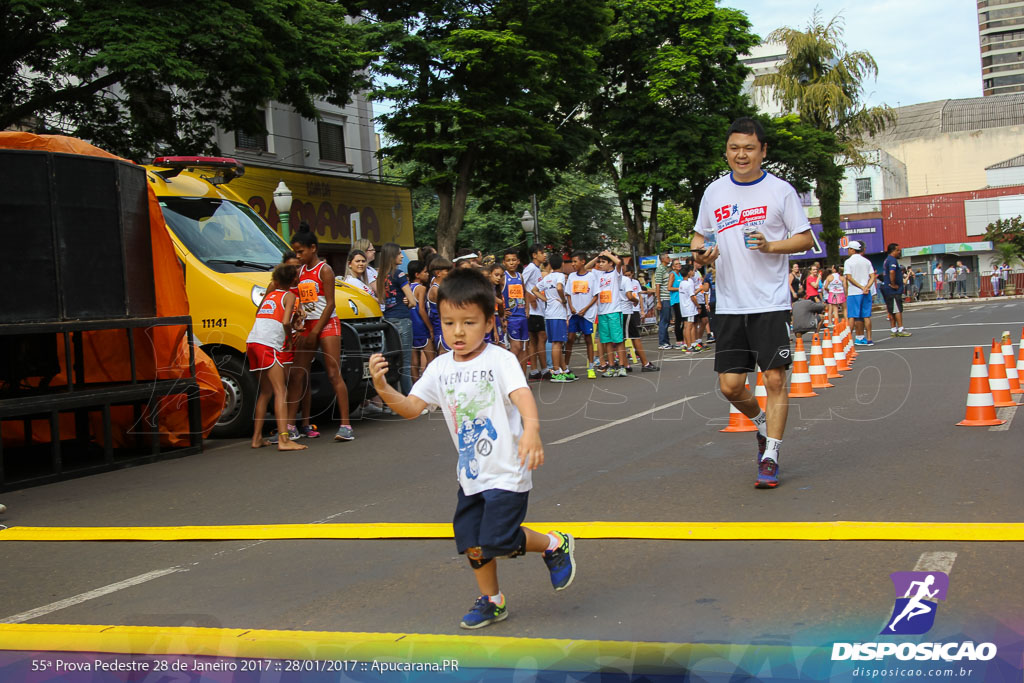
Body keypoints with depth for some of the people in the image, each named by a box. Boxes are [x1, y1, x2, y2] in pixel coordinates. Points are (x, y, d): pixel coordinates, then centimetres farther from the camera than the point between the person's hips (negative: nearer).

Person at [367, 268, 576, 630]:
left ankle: (554, 545, 17)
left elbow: (522, 395, -29)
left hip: (507, 472, -6)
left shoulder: (500, 360, -13)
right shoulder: (440, 368, 3)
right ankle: (491, 600, 32)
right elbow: (411, 408, 1)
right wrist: (383, 387, -18)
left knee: (497, 542, -10)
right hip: (471, 474, 6)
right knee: (471, 543, 9)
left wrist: (531, 428, -49)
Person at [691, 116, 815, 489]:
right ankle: (763, 424, 34)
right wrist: (700, 252, -2)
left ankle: (769, 457, 5)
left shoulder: (780, 190, -1)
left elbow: (805, 238, 2)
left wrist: (771, 245, -15)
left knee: (775, 379, -7)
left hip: (771, 303, -3)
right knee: (730, 386, 3)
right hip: (729, 305, 3)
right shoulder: (714, 192, 10)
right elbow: (699, 234, 20)